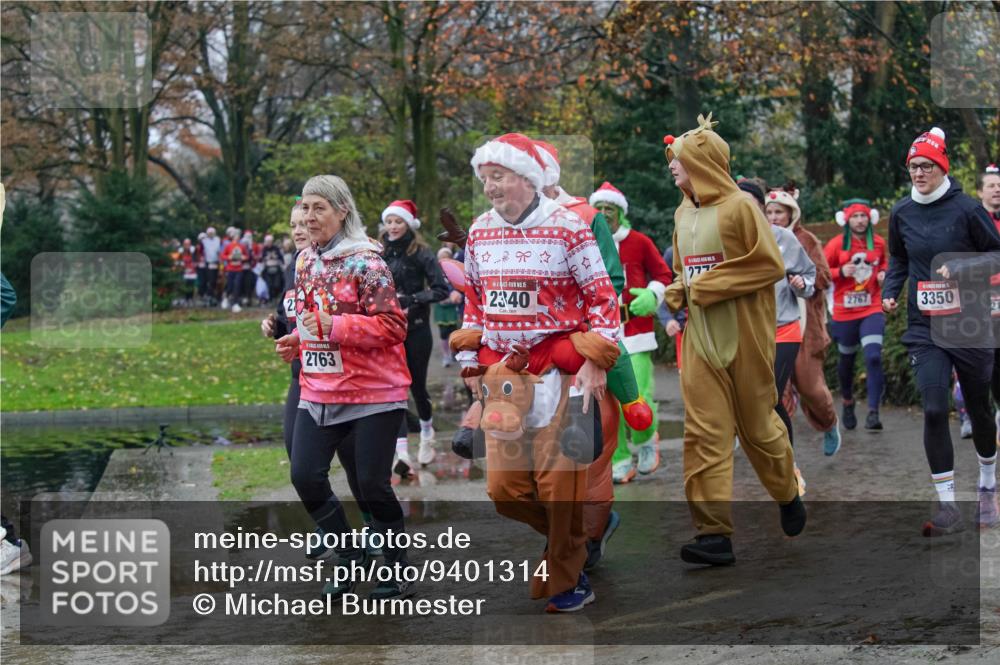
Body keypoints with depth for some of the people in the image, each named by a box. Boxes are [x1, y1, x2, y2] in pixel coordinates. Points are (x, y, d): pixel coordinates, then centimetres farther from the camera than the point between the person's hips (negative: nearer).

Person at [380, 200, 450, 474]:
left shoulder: (421, 253, -6)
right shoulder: (380, 254, 5)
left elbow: (441, 289, -10)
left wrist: (411, 300, -18)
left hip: (416, 329, -2)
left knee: (417, 385, 10)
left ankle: (427, 433, 40)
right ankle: (401, 453, -13)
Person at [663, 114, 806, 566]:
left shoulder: (739, 206, -9)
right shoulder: (683, 213, 12)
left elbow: (770, 265, -14)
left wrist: (708, 286, -15)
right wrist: (677, 292, 1)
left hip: (744, 337, -5)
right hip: (700, 338, 5)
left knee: (757, 424, 8)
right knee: (703, 432, -5)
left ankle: (789, 496, 35)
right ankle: (715, 533, -7)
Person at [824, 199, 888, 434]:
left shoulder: (878, 243, 3)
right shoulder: (836, 244, -5)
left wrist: (883, 273, 2)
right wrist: (840, 272, -16)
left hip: (872, 310, 0)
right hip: (844, 312, 0)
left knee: (873, 357, -17)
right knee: (846, 359, 14)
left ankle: (873, 412, -17)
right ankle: (848, 402, 41)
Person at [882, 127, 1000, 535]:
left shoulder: (965, 208, -9)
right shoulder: (901, 213, 3)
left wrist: (961, 269, -19)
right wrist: (890, 292, 2)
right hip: (924, 329, 2)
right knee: (934, 411, -11)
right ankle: (947, 508, -5)